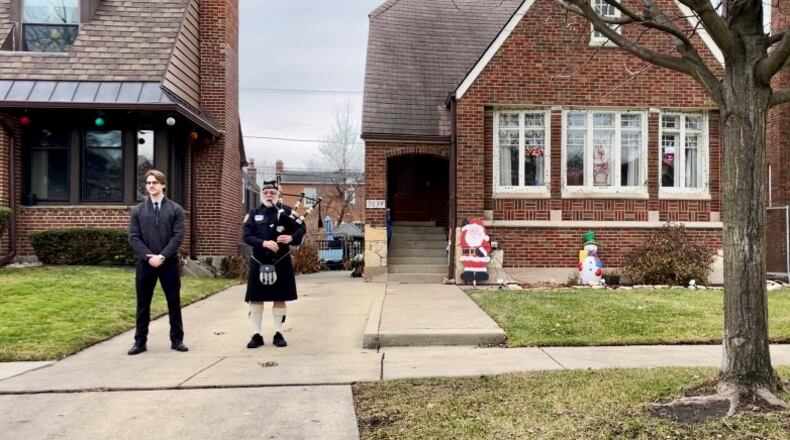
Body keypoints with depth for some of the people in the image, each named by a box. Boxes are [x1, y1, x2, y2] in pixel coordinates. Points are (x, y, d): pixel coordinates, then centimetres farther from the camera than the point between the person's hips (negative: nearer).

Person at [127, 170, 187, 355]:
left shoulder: (175, 209, 2)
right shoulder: (138, 210, 7)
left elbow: (178, 236, -6)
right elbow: (133, 237, 0)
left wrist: (162, 256, -16)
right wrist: (149, 256, -14)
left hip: (169, 263, -1)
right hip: (145, 263, 1)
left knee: (174, 302, 6)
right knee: (143, 304, 7)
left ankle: (177, 340, 16)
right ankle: (140, 341, 17)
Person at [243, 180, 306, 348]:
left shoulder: (286, 211, 3)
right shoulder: (253, 214, 5)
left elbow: (302, 228, -2)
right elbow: (247, 236, -5)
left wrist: (291, 237, -23)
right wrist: (264, 242, -22)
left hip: (280, 262, -1)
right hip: (259, 262, 1)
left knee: (280, 298, 5)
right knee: (255, 299, 2)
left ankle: (278, 334, 15)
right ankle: (256, 334, 12)